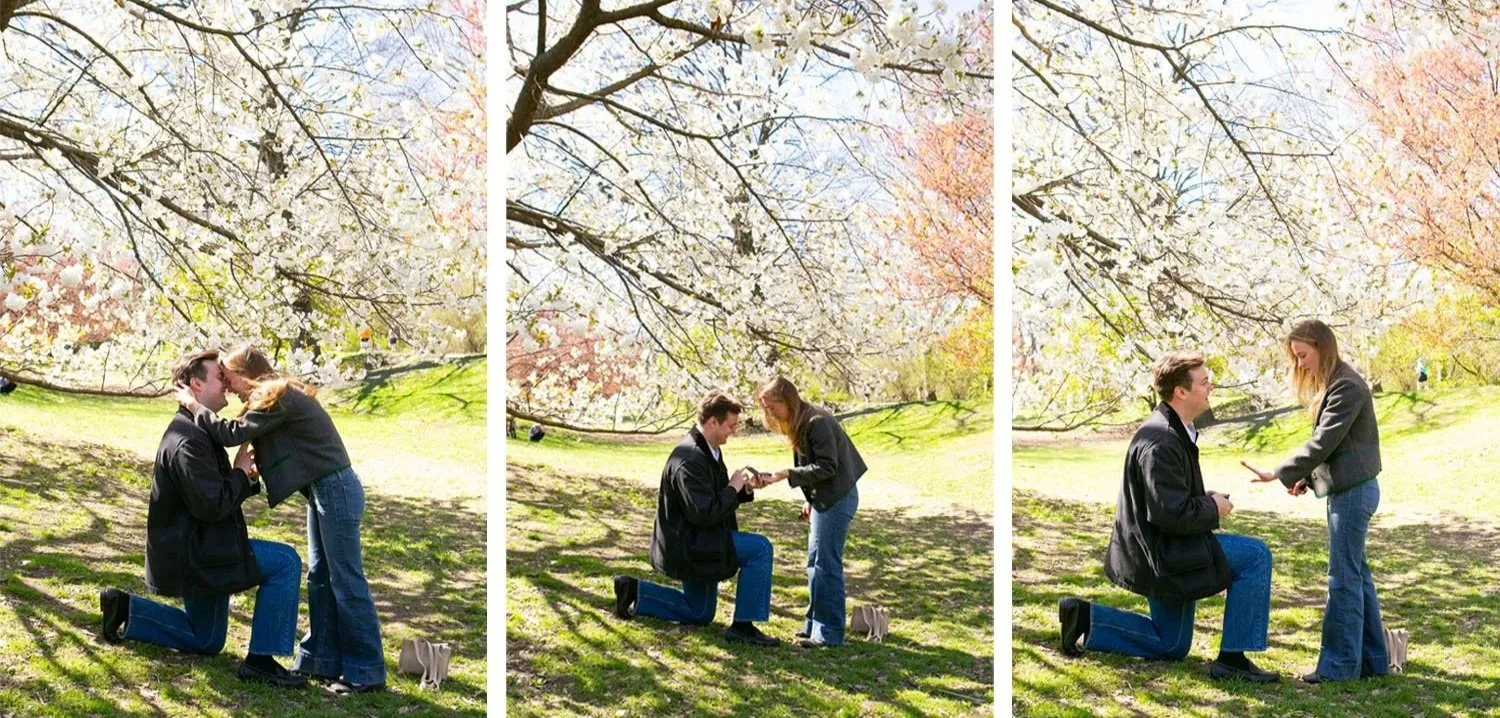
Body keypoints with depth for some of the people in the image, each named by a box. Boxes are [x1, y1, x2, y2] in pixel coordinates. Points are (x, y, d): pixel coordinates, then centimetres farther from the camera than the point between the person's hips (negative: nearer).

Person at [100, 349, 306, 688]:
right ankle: (260, 660, -14)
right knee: (285, 562, -18)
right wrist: (241, 472, -13)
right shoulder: (189, 440, -22)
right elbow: (212, 506, -28)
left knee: (206, 641, 24)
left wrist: (246, 478, 0)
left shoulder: (195, 431, 13)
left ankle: (125, 608, 21)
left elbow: (214, 493, 18)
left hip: (192, 549, 11)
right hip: (192, 553, -11)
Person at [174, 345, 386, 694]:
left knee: (346, 580, -5)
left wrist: (193, 406, -6)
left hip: (335, 490, -10)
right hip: (322, 490, 10)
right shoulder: (280, 396, 14)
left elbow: (233, 433, -17)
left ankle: (366, 672, 0)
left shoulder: (277, 399, -16)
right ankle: (323, 660, 21)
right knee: (320, 577, 14)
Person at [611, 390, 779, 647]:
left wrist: (743, 489, -5)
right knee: (760, 548, -20)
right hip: (685, 544, -10)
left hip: (693, 542, 10)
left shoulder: (710, 450, 6)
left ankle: (633, 591, 22)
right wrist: (733, 488, -19)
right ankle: (742, 626, -15)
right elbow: (704, 514, -29)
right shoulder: (690, 460, -26)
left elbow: (719, 499, 14)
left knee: (699, 615, 23)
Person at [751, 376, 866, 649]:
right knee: (816, 562, 13)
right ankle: (815, 625, 21)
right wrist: (810, 500, 11)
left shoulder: (817, 422, -20)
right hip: (824, 500, 10)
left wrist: (784, 474, -24)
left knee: (826, 564, -6)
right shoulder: (798, 424, 10)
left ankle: (829, 633, -1)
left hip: (837, 499, -10)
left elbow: (827, 467, -23)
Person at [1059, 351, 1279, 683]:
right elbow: (1172, 514, -28)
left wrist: (1207, 499, 4)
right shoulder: (1160, 442, -24)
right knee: (1256, 555, -15)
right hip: (1159, 554, -10)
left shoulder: (1176, 431, 9)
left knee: (1171, 647, 20)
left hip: (1162, 553, 10)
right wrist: (1213, 508, -12)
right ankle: (1232, 657, -9)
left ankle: (1083, 617, 18)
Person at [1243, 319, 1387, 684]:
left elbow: (1324, 441, -19)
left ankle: (1341, 663, 0)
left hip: (1352, 490, -10)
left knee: (1345, 577, -6)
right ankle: (1371, 659, 19)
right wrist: (1307, 478, 5)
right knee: (1357, 574, 13)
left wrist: (1281, 474, -15)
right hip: (1349, 489, 10)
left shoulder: (1347, 387, -16)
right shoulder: (1332, 384, 15)